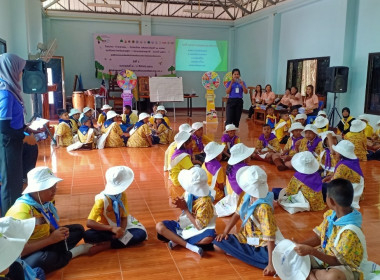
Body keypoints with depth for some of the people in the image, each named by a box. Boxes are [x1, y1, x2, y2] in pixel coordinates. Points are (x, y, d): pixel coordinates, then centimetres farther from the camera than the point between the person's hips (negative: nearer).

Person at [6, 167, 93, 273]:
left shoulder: (45, 203, -5)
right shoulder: (22, 211, -29)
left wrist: (60, 232, -14)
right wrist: (51, 239, -29)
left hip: (44, 243, 8)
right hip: (25, 256, -8)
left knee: (78, 229, 7)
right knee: (44, 259, -39)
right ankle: (72, 252, -9)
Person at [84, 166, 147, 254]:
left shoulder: (122, 195, -9)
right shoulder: (102, 199, -23)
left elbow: (124, 217, -7)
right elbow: (89, 223, -30)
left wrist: (121, 230, -30)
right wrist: (112, 228, -40)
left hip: (120, 227, 3)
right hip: (106, 229, -3)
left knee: (141, 234, -23)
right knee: (87, 236, -34)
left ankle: (107, 245, -24)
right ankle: (124, 238, -24)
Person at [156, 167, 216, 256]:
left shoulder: (205, 202, -23)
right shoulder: (189, 192, -7)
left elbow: (199, 226, -24)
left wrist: (185, 209, -22)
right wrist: (180, 204, -17)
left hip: (195, 230, -6)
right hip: (183, 225, 6)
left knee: (209, 238, -37)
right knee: (159, 226, -17)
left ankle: (177, 240, -20)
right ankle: (189, 246, -25)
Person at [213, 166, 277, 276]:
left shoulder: (264, 208, -31)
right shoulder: (247, 197, -8)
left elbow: (270, 237, -30)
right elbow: (237, 214, 7)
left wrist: (271, 264, -30)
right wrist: (225, 233, -2)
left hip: (260, 245, -7)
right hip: (245, 237, 7)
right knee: (217, 244, -5)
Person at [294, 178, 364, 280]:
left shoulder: (349, 232, -29)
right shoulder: (331, 215, -4)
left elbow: (338, 262, -24)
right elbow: (318, 237, 4)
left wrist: (311, 251, -32)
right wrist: (299, 245, -12)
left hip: (344, 267, -7)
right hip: (325, 256, 7)